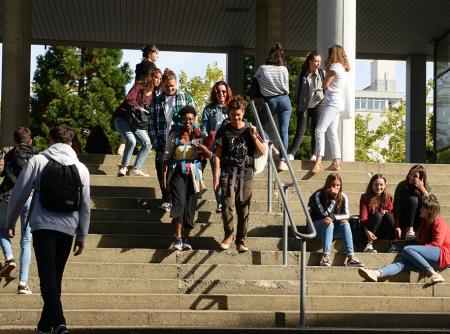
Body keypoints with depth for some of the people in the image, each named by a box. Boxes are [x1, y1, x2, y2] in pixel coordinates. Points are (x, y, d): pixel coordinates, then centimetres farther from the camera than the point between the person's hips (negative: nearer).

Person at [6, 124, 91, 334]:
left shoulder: (37, 161, 0)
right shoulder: (81, 169, 8)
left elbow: (19, 194, -1)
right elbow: (85, 206, 10)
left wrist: (10, 222, 13)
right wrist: (82, 236, 18)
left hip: (43, 226, -3)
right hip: (68, 229, 3)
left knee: (48, 276, -8)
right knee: (56, 277, 14)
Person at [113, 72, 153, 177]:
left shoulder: (153, 94, 8)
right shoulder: (138, 86, -11)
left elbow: (149, 110, 9)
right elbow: (129, 100, -24)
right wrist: (139, 108, -24)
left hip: (135, 122, 7)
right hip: (122, 118, -7)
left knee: (147, 143, -5)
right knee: (131, 140, -29)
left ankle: (136, 169, -1)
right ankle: (123, 168, -17)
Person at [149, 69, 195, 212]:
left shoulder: (186, 98, 5)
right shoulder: (157, 101, 9)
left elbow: (193, 121, 3)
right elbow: (152, 124, 8)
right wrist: (155, 143, -2)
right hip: (163, 145, 2)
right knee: (162, 172, -1)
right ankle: (167, 200, 13)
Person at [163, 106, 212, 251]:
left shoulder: (200, 136, 5)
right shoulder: (175, 135, 2)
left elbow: (209, 156, 0)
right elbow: (167, 156, 5)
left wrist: (203, 148, -20)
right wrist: (164, 173, -3)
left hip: (193, 174, 2)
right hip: (178, 173, -2)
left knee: (190, 206, 4)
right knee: (179, 202, -18)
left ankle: (186, 240, 13)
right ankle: (178, 238, -17)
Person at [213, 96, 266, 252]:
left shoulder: (250, 130, 8)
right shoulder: (224, 130, 5)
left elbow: (263, 151, 4)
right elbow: (218, 155, 5)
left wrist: (254, 136, -9)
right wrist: (216, 177, -2)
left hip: (246, 174, 1)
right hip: (228, 173, -1)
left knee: (244, 209, 1)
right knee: (227, 206, -16)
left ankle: (241, 241, 11)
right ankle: (229, 234, 4)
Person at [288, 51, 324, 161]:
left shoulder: (322, 73, 4)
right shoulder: (302, 74, 5)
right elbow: (297, 90, 11)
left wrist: (323, 97, -6)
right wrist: (297, 103, 8)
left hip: (317, 105, 0)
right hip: (303, 106, 0)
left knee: (315, 131, 2)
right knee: (300, 131, -6)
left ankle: (314, 154, 7)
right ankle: (291, 154, -10)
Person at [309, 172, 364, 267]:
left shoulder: (343, 197, -2)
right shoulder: (318, 195, -15)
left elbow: (346, 215, -12)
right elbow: (325, 214, -20)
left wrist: (332, 217, -29)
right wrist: (333, 198, -26)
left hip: (332, 227, 4)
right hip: (317, 226, -3)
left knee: (345, 223, -26)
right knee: (329, 223, -34)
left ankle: (351, 257, -36)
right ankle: (326, 256, -46)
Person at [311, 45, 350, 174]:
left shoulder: (334, 67, -9)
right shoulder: (344, 68, 18)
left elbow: (325, 85, -8)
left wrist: (326, 71, 6)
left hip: (332, 102, -10)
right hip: (339, 103, 10)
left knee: (320, 130, -19)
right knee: (332, 133, 11)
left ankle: (318, 161, -30)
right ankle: (336, 162, 7)